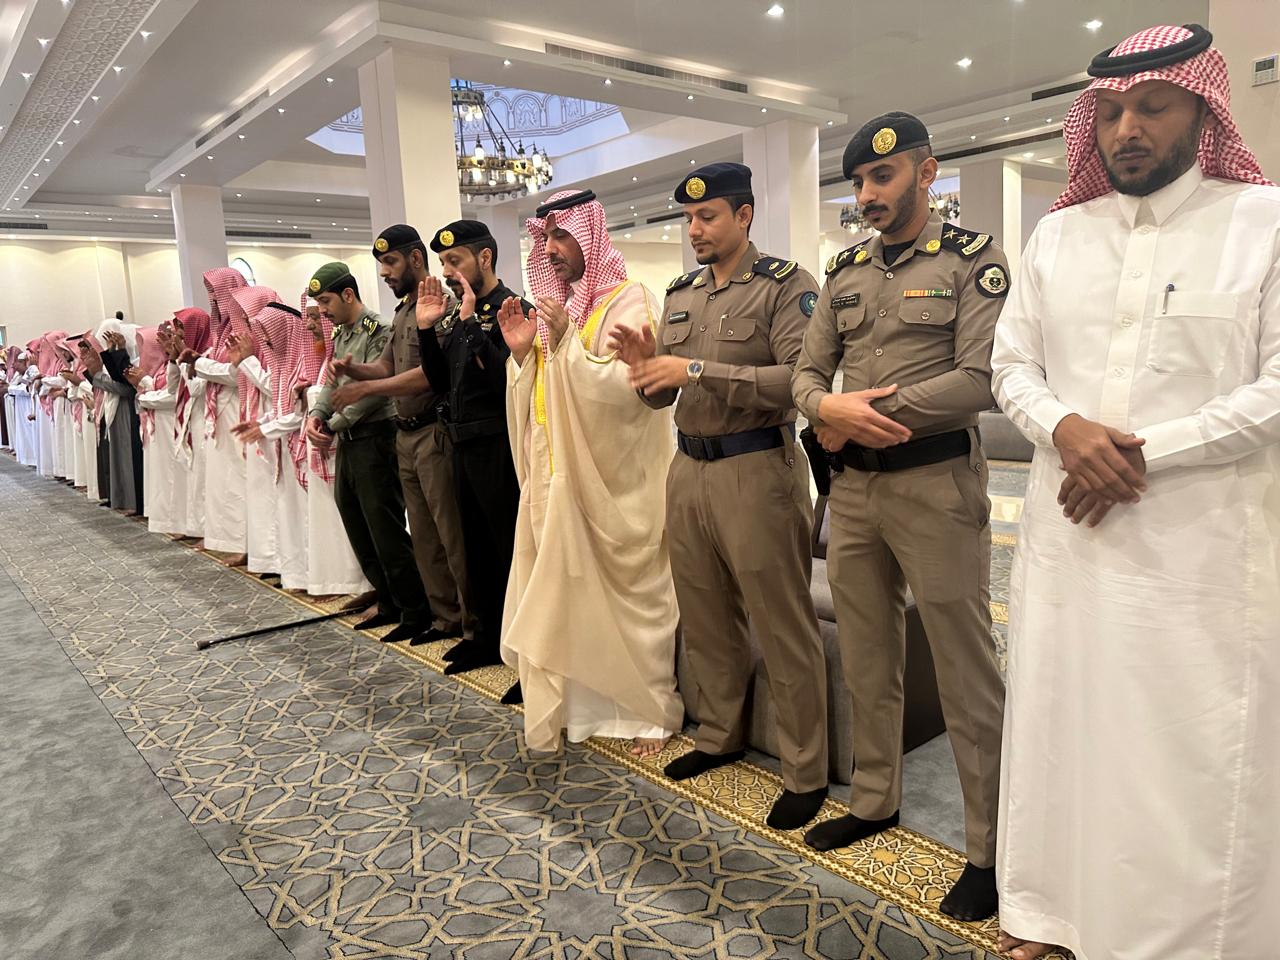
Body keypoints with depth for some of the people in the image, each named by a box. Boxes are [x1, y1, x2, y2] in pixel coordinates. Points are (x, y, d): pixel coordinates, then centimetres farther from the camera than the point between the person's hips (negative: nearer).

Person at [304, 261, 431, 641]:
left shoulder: (377, 332, -12)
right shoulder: (340, 335, 16)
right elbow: (332, 383, 19)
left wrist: (333, 425, -11)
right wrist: (315, 415, 0)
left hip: (374, 438, -9)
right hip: (347, 442, 10)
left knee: (387, 530, -7)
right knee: (358, 527, 13)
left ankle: (416, 613, 3)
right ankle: (389, 603, 25)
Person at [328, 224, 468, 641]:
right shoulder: (401, 313, 18)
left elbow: (431, 373, -21)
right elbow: (386, 367, 18)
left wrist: (364, 389, -18)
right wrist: (352, 369, -3)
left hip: (435, 434, -9)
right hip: (406, 435, 9)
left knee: (453, 535, -4)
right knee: (423, 536, 13)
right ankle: (446, 617, 24)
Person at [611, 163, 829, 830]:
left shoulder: (785, 284, -5)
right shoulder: (680, 294, 14)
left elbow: (797, 380, -19)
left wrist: (697, 369, -22)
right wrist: (648, 369, -7)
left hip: (756, 469, -6)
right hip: (688, 468, 7)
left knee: (782, 628, 1)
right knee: (704, 618, 16)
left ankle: (805, 772, 16)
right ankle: (720, 734, 36)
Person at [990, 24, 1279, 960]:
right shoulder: (1057, 233, 11)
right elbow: (1011, 363, 10)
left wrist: (1147, 455, -14)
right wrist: (1064, 427, -10)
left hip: (1203, 540, -3)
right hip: (1066, 526, 4)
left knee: (1193, 750, 3)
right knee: (1061, 719, 11)